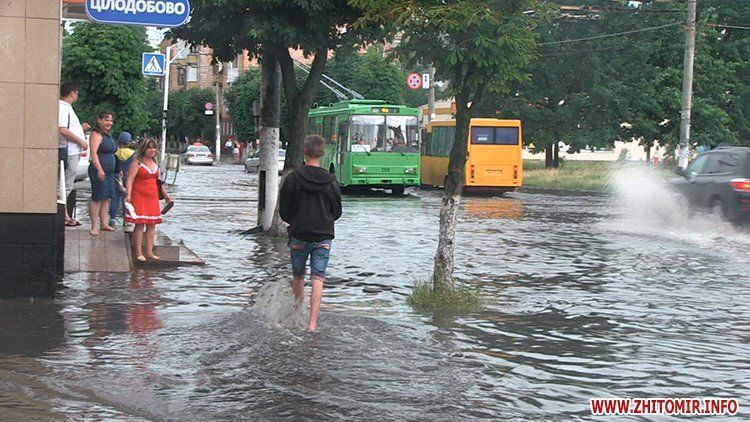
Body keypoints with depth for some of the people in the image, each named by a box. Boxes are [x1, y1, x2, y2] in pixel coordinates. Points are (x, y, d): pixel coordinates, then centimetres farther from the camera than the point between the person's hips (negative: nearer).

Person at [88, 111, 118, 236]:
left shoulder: (108, 135, 20)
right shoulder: (96, 134, -10)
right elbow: (93, 153, -19)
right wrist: (99, 169, -27)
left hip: (109, 171, 10)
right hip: (99, 171, -10)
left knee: (106, 198, 11)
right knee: (97, 198, -8)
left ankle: (104, 223, 18)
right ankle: (94, 226, -7)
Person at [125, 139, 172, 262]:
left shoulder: (155, 163, 14)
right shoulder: (137, 163, -7)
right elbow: (130, 179, -13)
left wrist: (166, 195, 23)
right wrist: (128, 195, -24)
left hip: (153, 197, 7)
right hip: (139, 197, -7)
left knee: (152, 225, 5)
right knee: (140, 224, -6)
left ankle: (149, 252, 11)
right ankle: (139, 253, -1)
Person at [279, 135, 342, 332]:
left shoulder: (292, 179, -9)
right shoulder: (330, 181, -5)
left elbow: (284, 212, -4)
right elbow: (337, 212, 4)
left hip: (299, 236, 0)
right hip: (323, 237, 0)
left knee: (298, 276, 19)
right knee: (318, 279, 0)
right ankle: (312, 322, -9)